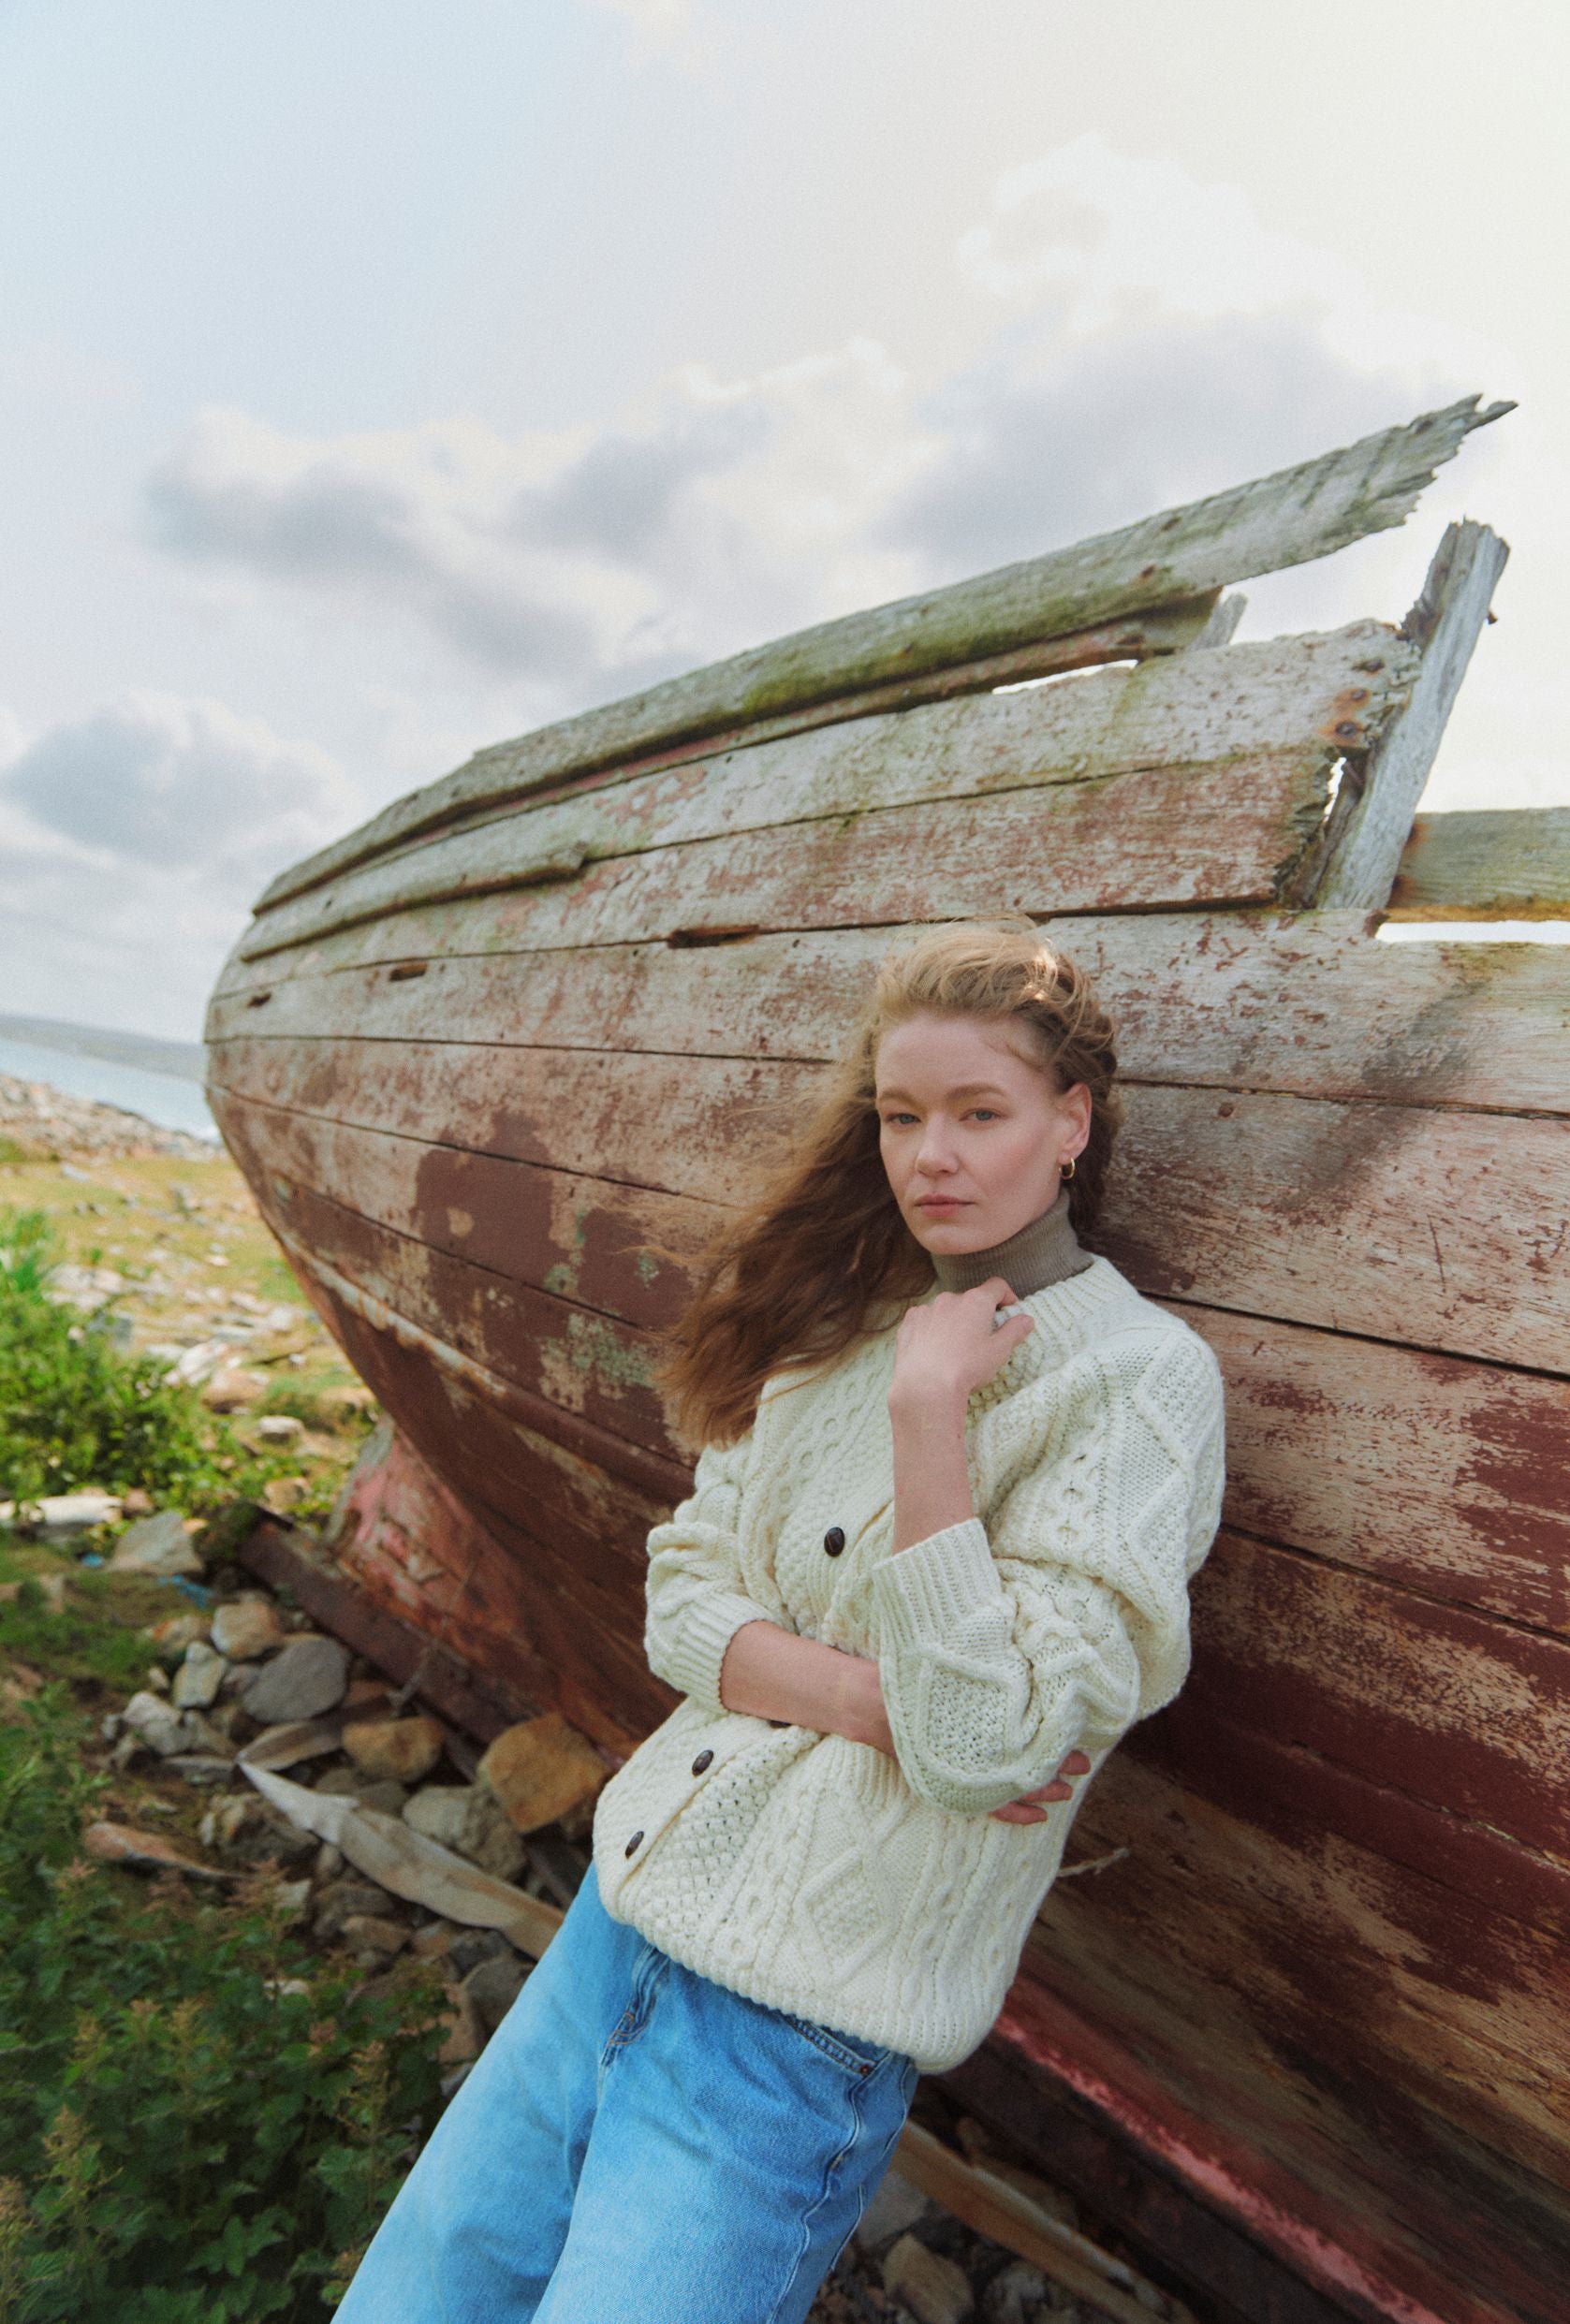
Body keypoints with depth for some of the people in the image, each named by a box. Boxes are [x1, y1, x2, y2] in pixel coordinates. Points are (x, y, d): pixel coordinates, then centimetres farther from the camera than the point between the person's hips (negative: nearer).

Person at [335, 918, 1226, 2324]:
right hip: (629, 1912, 6)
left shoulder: (1138, 1378, -14)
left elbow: (984, 1747, -21)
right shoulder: (844, 1322, 4)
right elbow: (684, 1594, 0)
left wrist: (930, 1404, -24)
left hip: (798, 2034, -5)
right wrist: (866, 1694, -17)